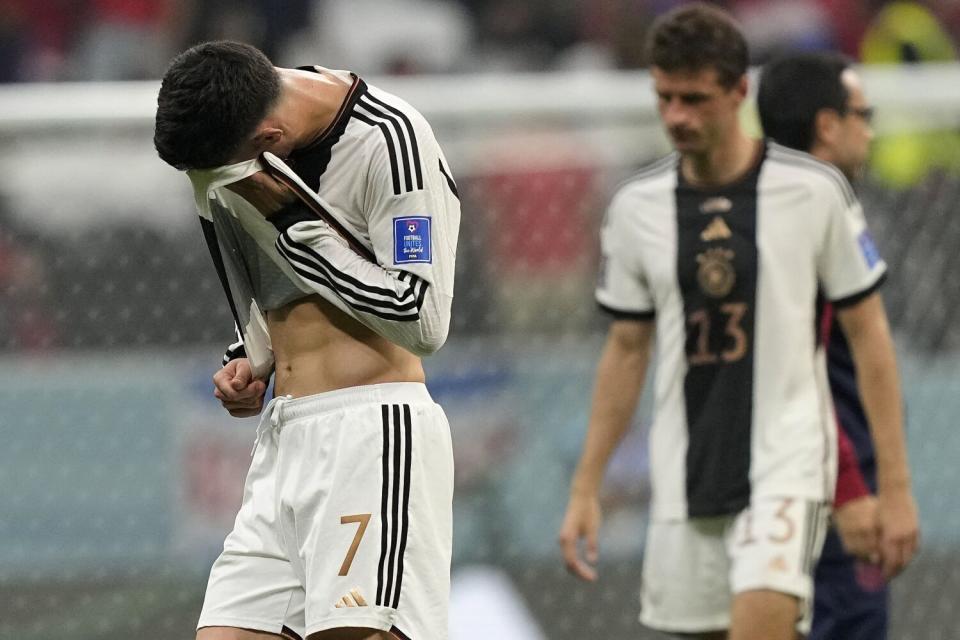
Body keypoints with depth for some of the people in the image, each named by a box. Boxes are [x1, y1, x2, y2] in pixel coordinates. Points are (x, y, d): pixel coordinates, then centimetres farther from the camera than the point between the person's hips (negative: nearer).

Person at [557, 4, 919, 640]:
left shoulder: (815, 192, -5)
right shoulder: (637, 208, 4)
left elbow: (868, 335, -1)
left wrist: (895, 485, -3)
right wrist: (586, 488, 11)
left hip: (786, 462, -4)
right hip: (685, 478, 4)